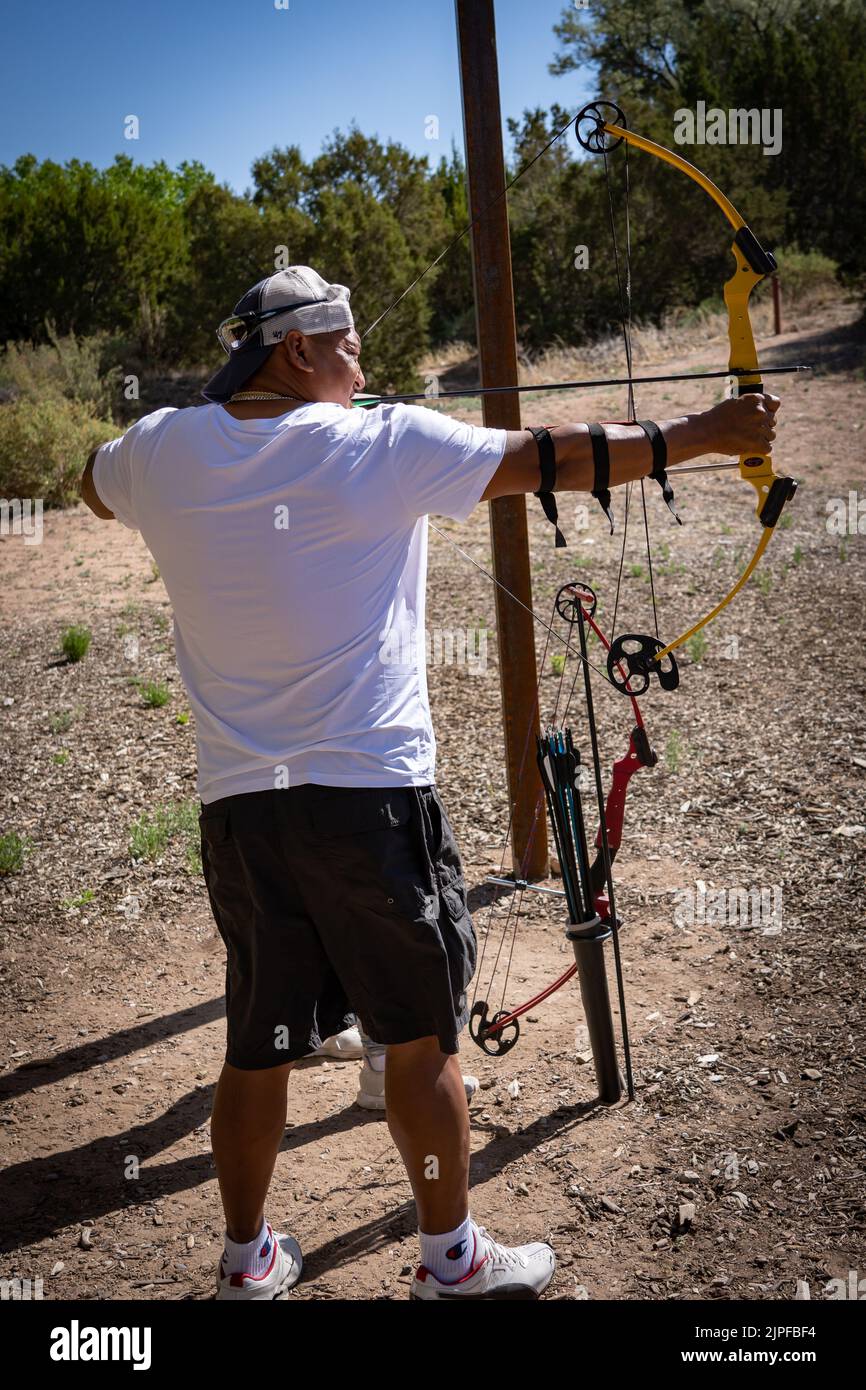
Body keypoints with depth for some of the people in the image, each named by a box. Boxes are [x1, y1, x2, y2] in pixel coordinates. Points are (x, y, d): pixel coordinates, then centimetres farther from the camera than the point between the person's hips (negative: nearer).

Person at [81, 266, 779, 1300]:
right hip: (370, 797, -4)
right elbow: (558, 460, -7)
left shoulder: (160, 452, 4)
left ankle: (246, 1263, 33)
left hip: (236, 808, 5)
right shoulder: (385, 446, -7)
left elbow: (94, 485, 27)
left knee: (259, 1048, 16)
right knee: (421, 1039, 11)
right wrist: (709, 433, 1)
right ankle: (451, 1260, 28)